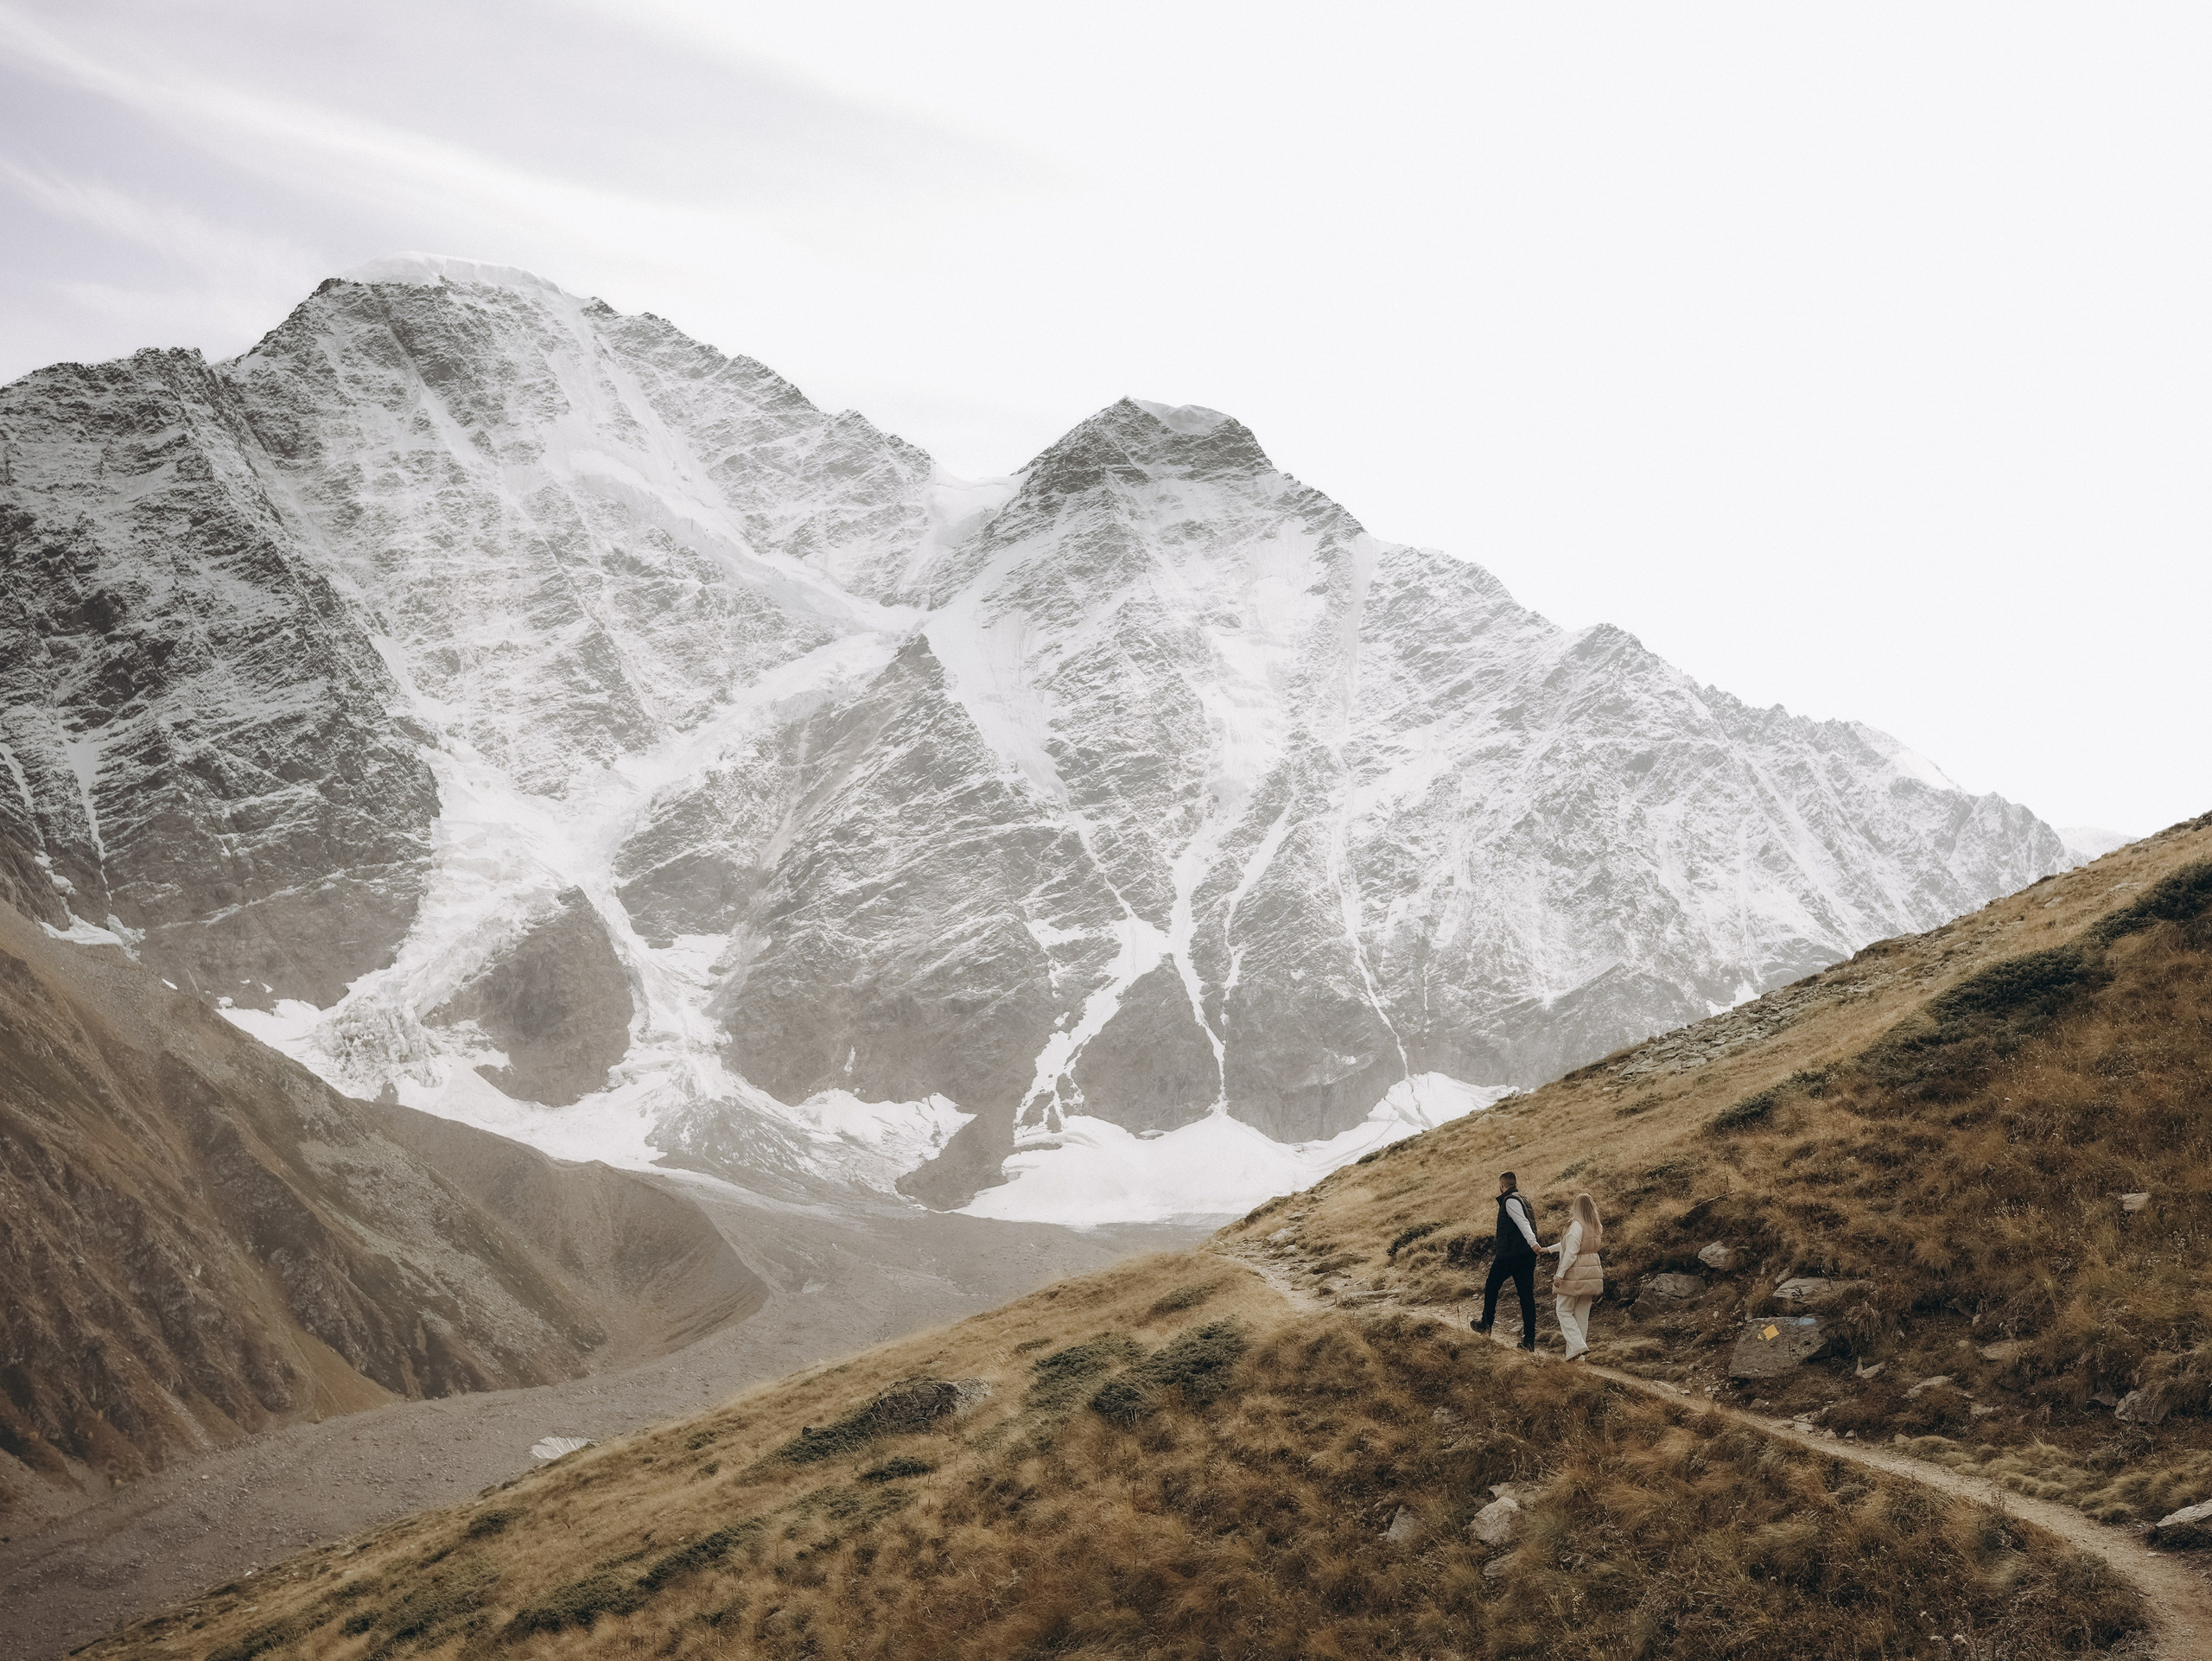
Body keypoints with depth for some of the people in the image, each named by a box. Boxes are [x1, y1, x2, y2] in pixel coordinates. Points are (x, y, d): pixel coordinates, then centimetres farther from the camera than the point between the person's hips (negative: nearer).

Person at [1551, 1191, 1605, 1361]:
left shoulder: (1577, 1225, -18)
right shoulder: (1596, 1227, 8)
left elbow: (1571, 1253, -21)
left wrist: (1560, 1274, -16)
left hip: (1575, 1274, -7)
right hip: (1592, 1273, 7)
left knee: (1564, 1310, 5)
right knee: (1582, 1313, 12)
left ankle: (1577, 1346, -9)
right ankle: (1577, 1353, 15)